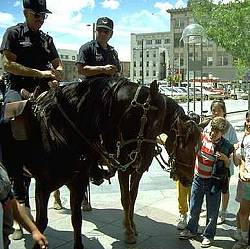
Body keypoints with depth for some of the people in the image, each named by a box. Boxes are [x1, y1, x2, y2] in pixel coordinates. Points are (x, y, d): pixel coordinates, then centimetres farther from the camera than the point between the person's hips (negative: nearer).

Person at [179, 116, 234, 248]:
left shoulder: (226, 146, -10)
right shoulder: (201, 138, -8)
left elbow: (228, 166, 0)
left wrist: (224, 158, -20)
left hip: (213, 181, -2)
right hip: (198, 178, 2)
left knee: (212, 211, 8)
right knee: (194, 207, 17)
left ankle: (208, 235, 27)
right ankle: (191, 230, 37)